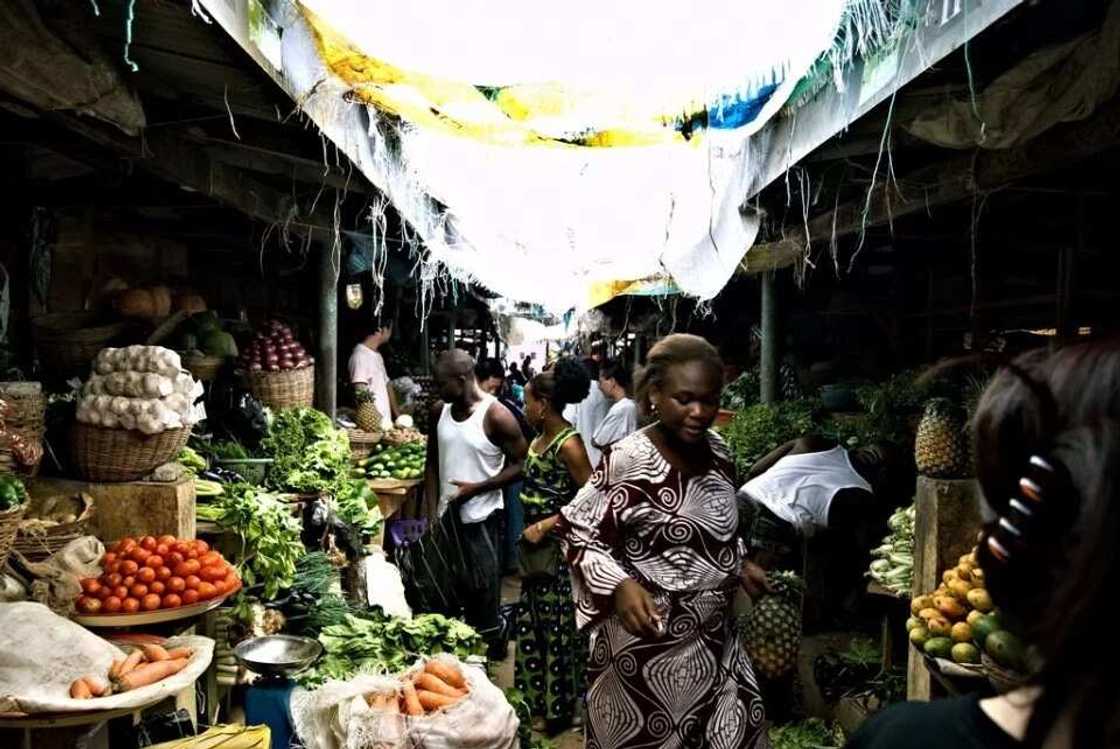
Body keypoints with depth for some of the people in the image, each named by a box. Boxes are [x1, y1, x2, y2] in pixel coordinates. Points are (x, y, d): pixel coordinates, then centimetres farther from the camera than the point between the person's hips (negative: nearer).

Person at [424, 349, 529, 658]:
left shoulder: (497, 416, -16)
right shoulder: (439, 411, 1)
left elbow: (520, 465, -12)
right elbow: (432, 462, 10)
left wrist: (476, 488, -19)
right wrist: (431, 510, 3)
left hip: (481, 517, -6)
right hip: (446, 515, 6)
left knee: (482, 586, 5)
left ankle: (489, 644, 24)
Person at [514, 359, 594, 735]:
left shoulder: (568, 443, -20)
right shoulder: (540, 437, 5)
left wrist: (544, 526, -21)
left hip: (559, 546, -8)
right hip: (538, 544, 9)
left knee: (557, 626, 6)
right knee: (532, 620, 17)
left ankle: (559, 708, 22)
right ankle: (536, 697, 33)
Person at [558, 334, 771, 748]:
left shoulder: (717, 450, 1)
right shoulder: (627, 460, -22)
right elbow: (577, 532, -14)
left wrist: (740, 562, 7)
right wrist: (619, 585, -26)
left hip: (715, 631, 7)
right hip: (650, 635, -7)